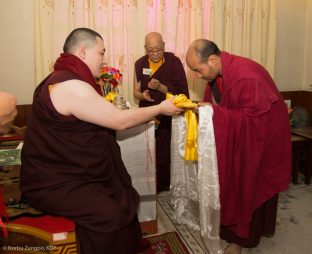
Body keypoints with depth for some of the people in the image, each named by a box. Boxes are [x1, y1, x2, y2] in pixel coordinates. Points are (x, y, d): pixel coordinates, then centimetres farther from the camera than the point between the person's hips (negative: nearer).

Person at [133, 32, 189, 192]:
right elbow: (136, 92, 10)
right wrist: (142, 95, -14)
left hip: (167, 118, -3)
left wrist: (160, 87, -22)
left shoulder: (174, 62, -4)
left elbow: (181, 91, -8)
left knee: (163, 156, -1)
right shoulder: (140, 64, 6)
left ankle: (162, 188, 19)